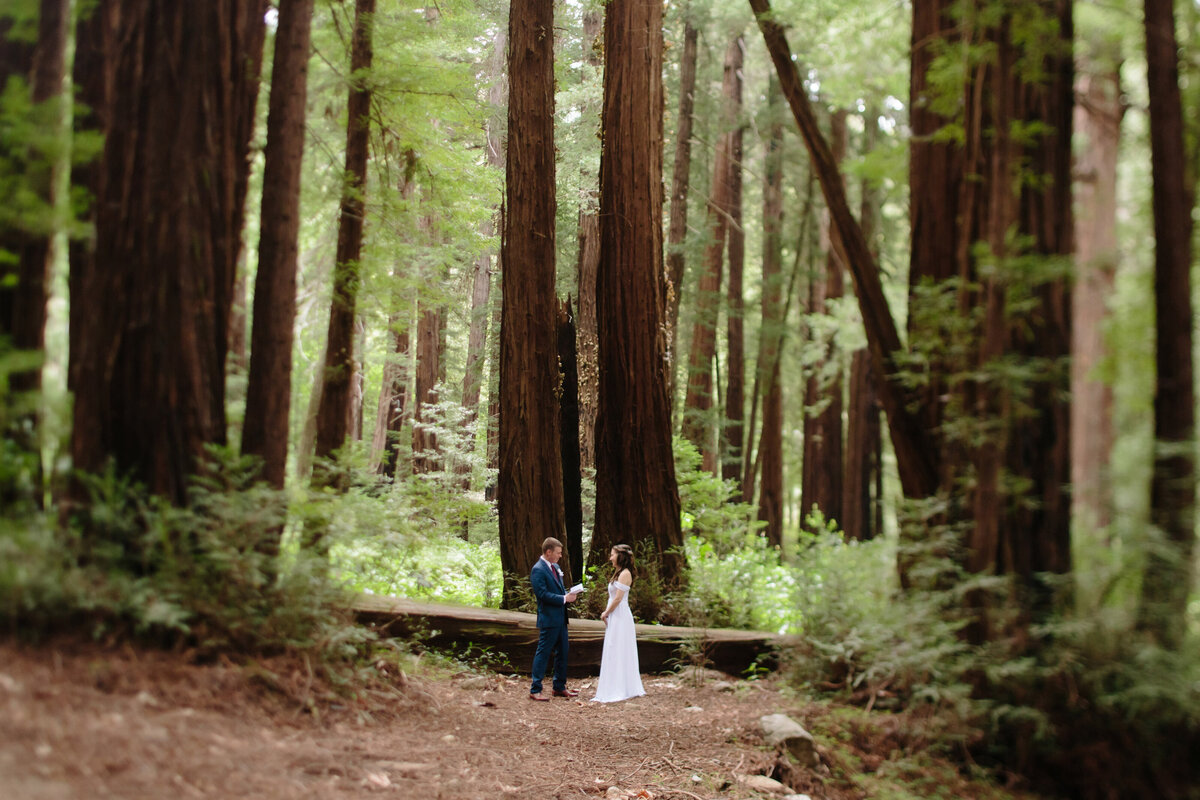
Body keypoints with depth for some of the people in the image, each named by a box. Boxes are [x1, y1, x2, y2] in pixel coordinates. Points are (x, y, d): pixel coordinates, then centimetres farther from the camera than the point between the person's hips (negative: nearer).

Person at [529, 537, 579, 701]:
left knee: (562, 653, 14)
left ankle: (560, 687, 25)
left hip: (560, 618, 9)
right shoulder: (538, 570, -14)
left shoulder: (555, 567, 13)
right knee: (543, 653, -4)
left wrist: (568, 594, 1)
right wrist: (564, 599, -18)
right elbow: (543, 594, -21)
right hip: (549, 619, -9)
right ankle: (535, 690, 1)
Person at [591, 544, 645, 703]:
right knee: (613, 652, 12)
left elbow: (618, 598, -19)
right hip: (615, 617, 10)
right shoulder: (618, 573, 16)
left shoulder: (625, 573, -14)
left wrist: (606, 613, -9)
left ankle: (619, 690, -2)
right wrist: (607, 613, 8)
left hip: (620, 618, -10)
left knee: (618, 652, -6)